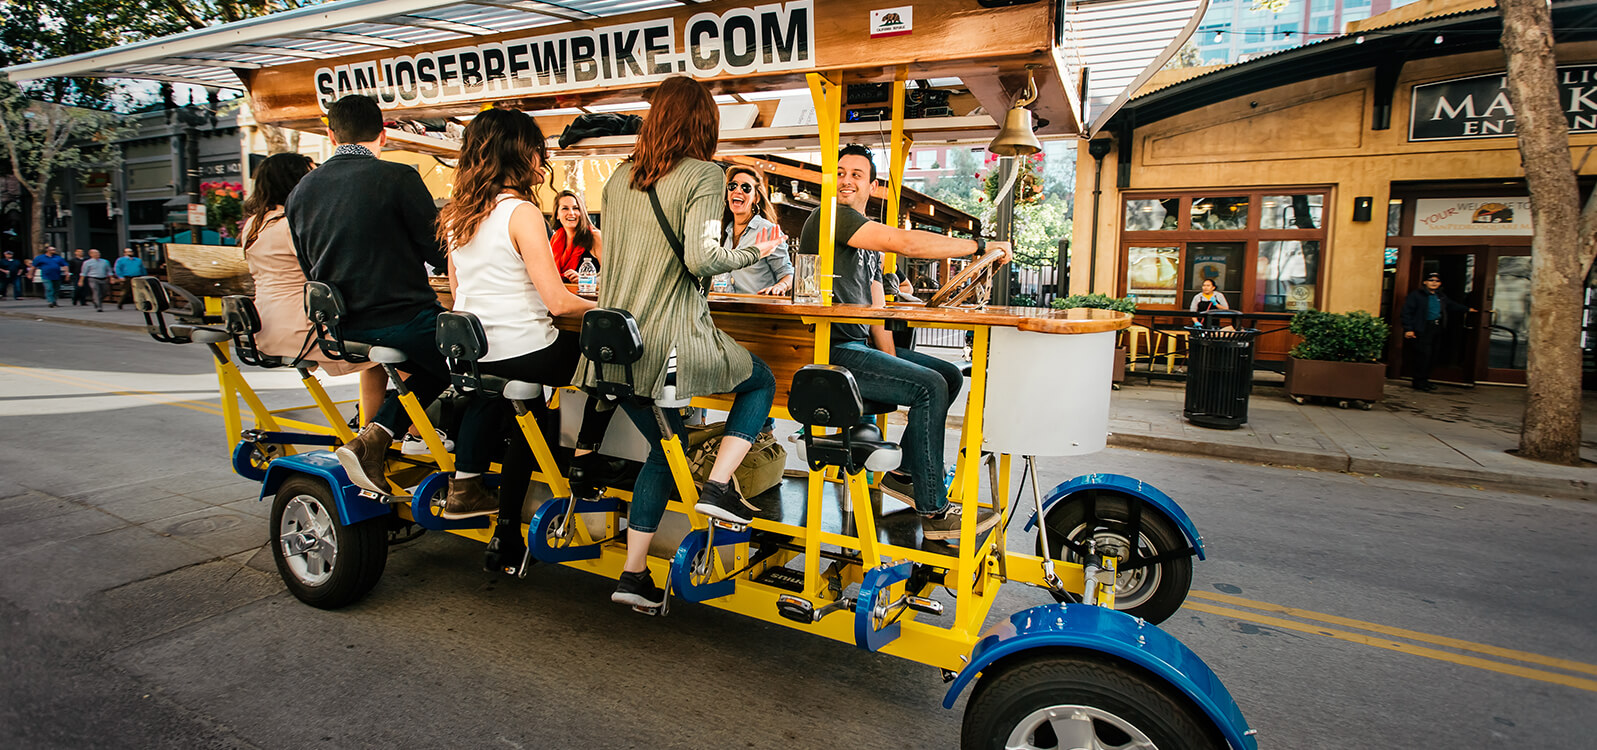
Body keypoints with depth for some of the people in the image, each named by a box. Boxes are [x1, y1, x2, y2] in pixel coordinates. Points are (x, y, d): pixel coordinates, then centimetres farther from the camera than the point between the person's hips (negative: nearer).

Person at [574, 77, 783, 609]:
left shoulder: (620, 178, 14)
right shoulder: (703, 175, -5)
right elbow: (700, 259, -16)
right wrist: (755, 252, 0)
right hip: (670, 342, -6)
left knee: (664, 448, 21)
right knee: (761, 381, 20)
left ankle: (633, 576, 20)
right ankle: (718, 486, 3)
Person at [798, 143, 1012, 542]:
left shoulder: (871, 242, 21)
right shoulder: (831, 217, -10)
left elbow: (877, 311, 17)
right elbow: (906, 243, -22)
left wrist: (890, 359, 0)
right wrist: (980, 246, -15)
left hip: (861, 346, 10)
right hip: (831, 352, -10)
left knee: (950, 375, 9)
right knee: (929, 387, -22)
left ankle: (904, 471, 15)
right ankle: (933, 512, -13)